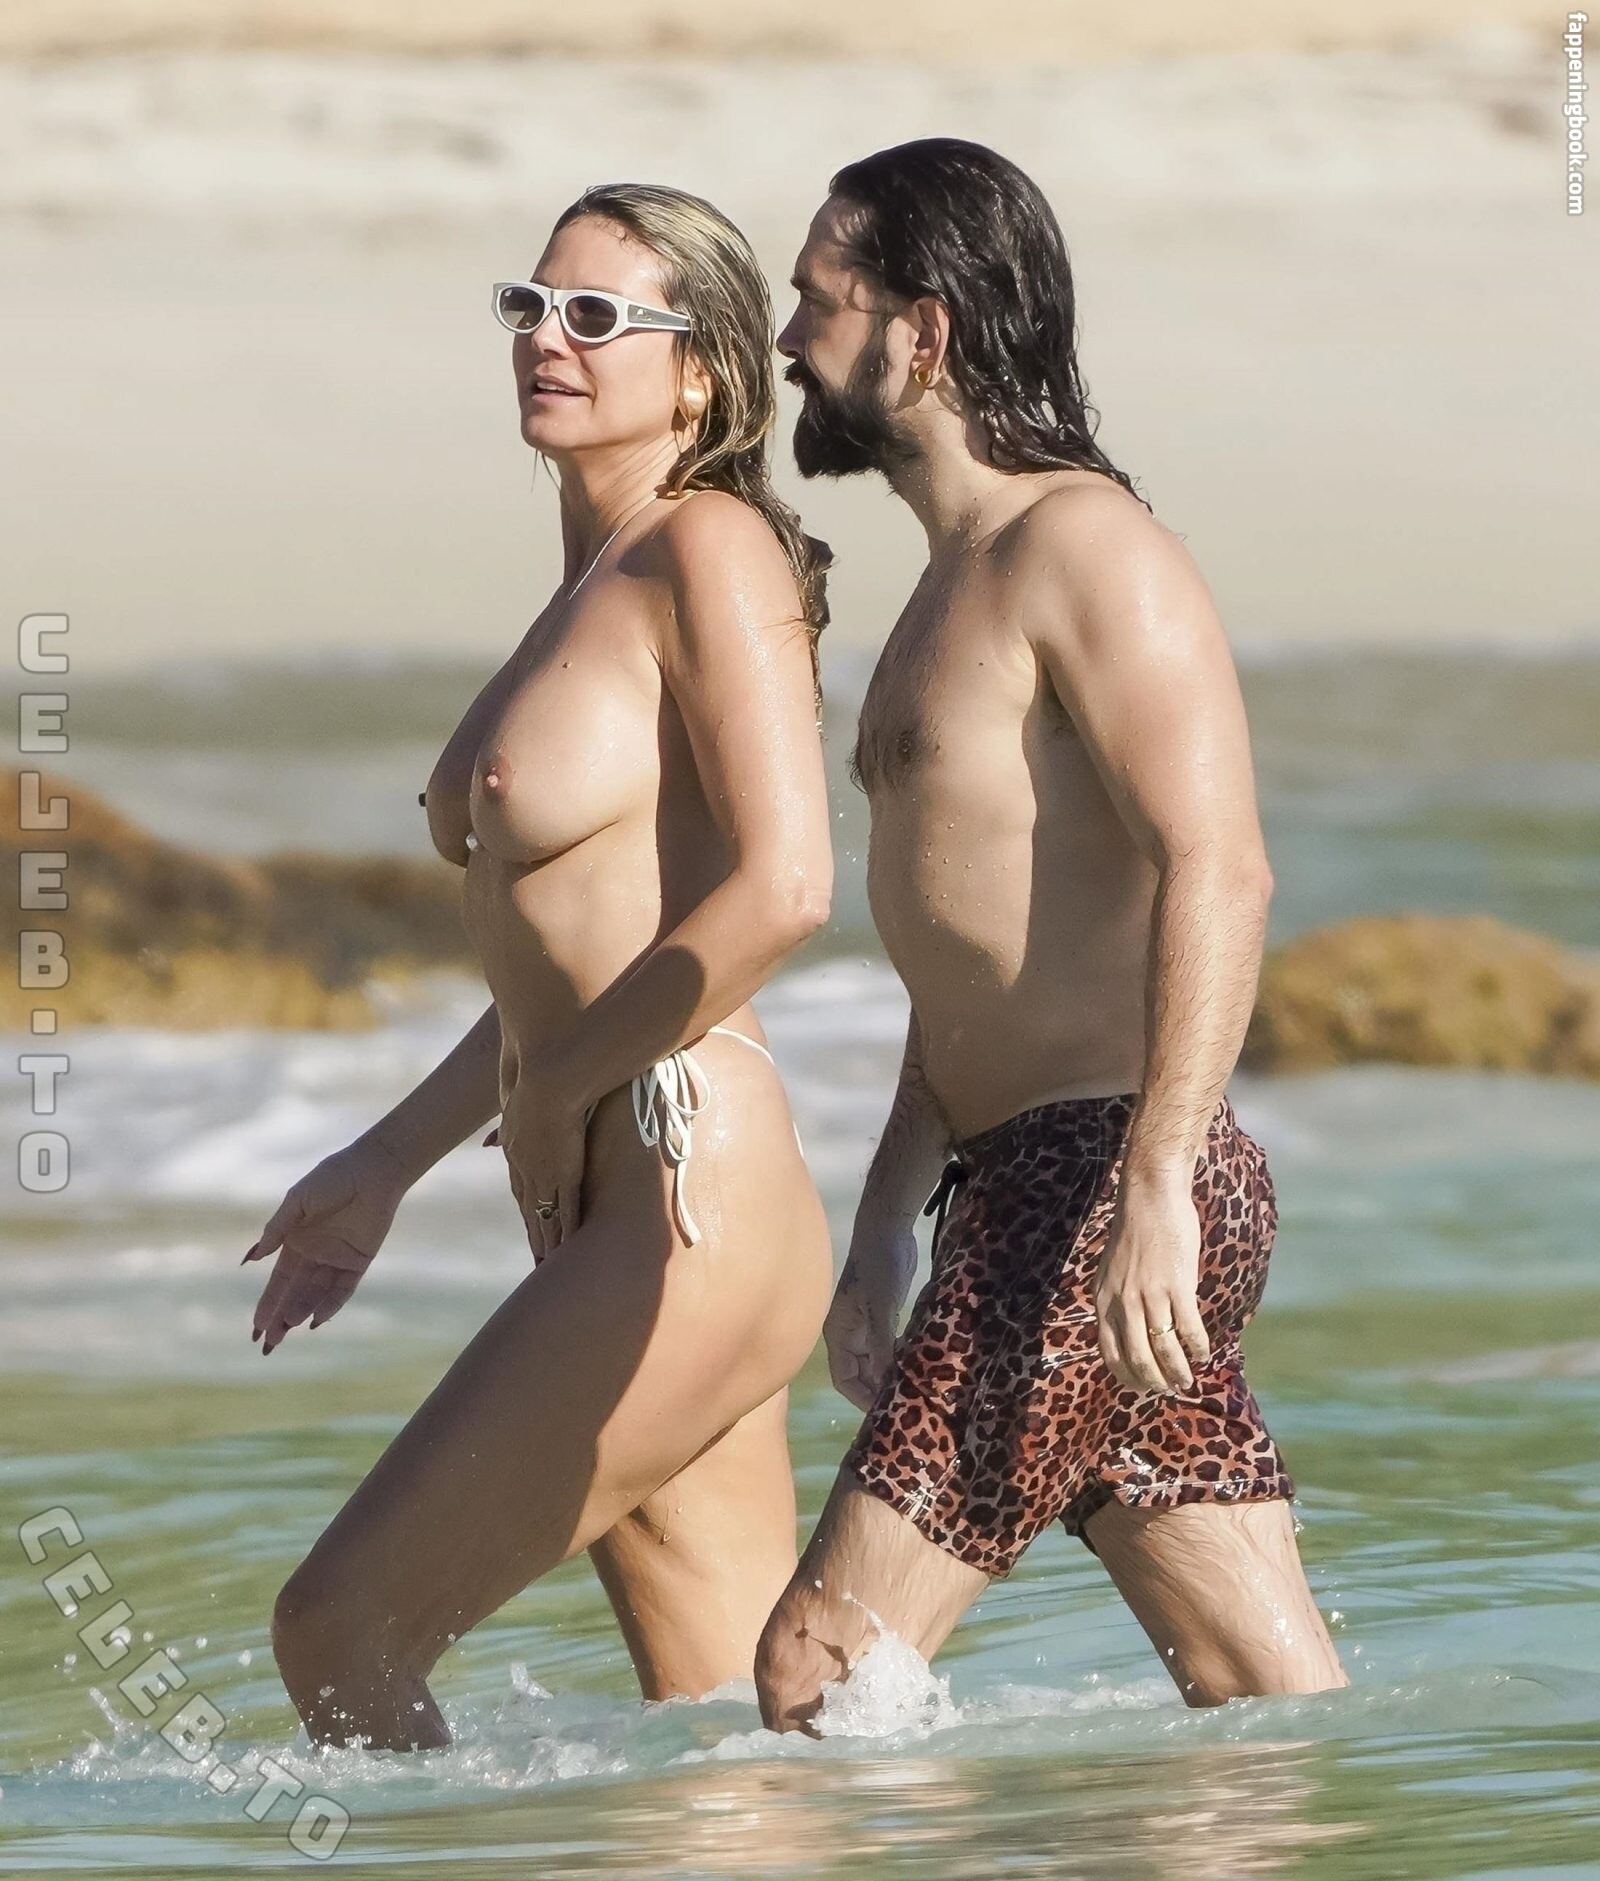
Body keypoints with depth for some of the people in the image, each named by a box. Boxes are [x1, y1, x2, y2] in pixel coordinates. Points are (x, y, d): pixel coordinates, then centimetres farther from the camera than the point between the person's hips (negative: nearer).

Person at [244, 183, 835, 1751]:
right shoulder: (591, 588, 18)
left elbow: (780, 889, -20)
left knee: (340, 1628, -7)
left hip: (687, 1202, -9)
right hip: (617, 1225, 9)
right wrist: (386, 1165, 24)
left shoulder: (710, 550, -9)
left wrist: (560, 1087, -12)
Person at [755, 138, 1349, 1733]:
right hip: (1024, 1195, 10)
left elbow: (1217, 874, -21)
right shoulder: (960, 584, 23)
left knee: (819, 1672, -12)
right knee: (1275, 1704, 5)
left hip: (1103, 1192, -10)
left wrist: (1155, 1182, -29)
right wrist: (885, 1223, 25)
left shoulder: (1081, 548, -9)